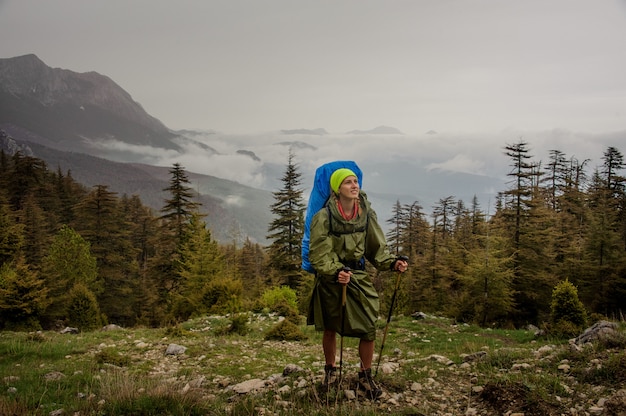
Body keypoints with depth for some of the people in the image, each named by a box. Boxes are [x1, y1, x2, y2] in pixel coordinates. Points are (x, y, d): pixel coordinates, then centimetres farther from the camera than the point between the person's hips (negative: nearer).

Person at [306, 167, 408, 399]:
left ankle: (365, 377, 16)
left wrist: (393, 263, -13)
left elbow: (377, 248, 4)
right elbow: (319, 254, -15)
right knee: (329, 329, 13)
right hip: (330, 278, -2)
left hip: (358, 276, 3)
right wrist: (335, 272, -31)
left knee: (368, 329, -3)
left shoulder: (366, 214, -3)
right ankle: (330, 371, 37)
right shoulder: (324, 217, -15)